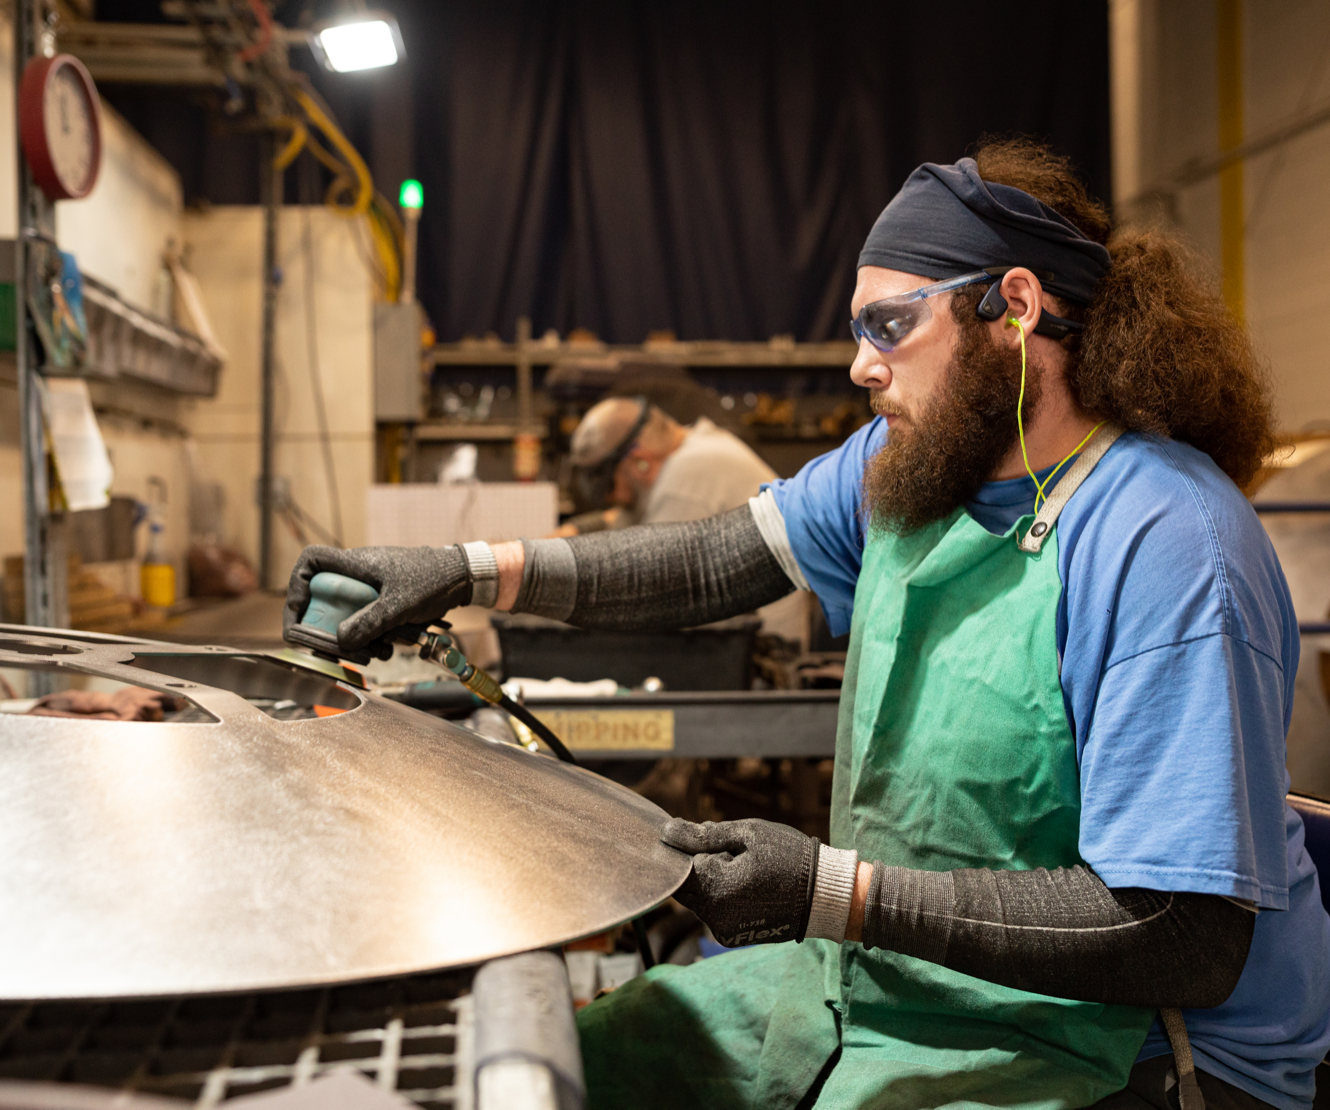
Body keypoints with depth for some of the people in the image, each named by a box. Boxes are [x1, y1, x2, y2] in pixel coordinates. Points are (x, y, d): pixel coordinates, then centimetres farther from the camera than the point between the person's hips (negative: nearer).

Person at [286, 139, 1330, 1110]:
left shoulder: (1167, 550, -26)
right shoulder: (916, 457, 2)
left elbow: (1192, 942, -28)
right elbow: (717, 562, 6)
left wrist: (836, 894, -30)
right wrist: (473, 571, -5)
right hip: (875, 971, 8)